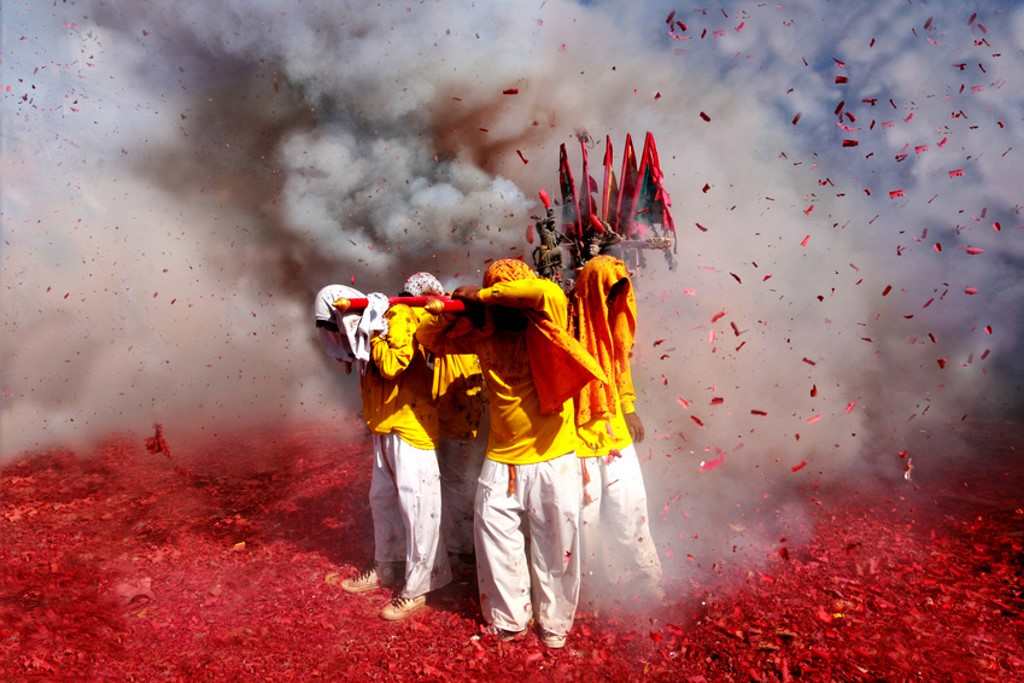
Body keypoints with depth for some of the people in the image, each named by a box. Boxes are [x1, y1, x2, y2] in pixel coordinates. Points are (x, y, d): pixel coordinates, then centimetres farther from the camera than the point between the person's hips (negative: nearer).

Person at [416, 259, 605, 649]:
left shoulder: (542, 329, -11)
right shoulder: (484, 335, 0)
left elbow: (550, 294, -33)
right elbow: (429, 339, 10)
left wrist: (482, 295, -25)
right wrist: (454, 313, -12)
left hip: (552, 461, -3)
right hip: (501, 462, 4)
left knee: (554, 548, 10)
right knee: (496, 543, 10)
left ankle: (555, 625, 33)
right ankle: (509, 621, 33)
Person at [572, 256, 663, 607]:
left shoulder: (611, 319, 5)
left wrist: (629, 409, 17)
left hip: (614, 428, 7)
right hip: (579, 432, -6)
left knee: (629, 502, 14)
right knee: (586, 508, 6)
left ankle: (638, 576, 32)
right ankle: (590, 584, 27)